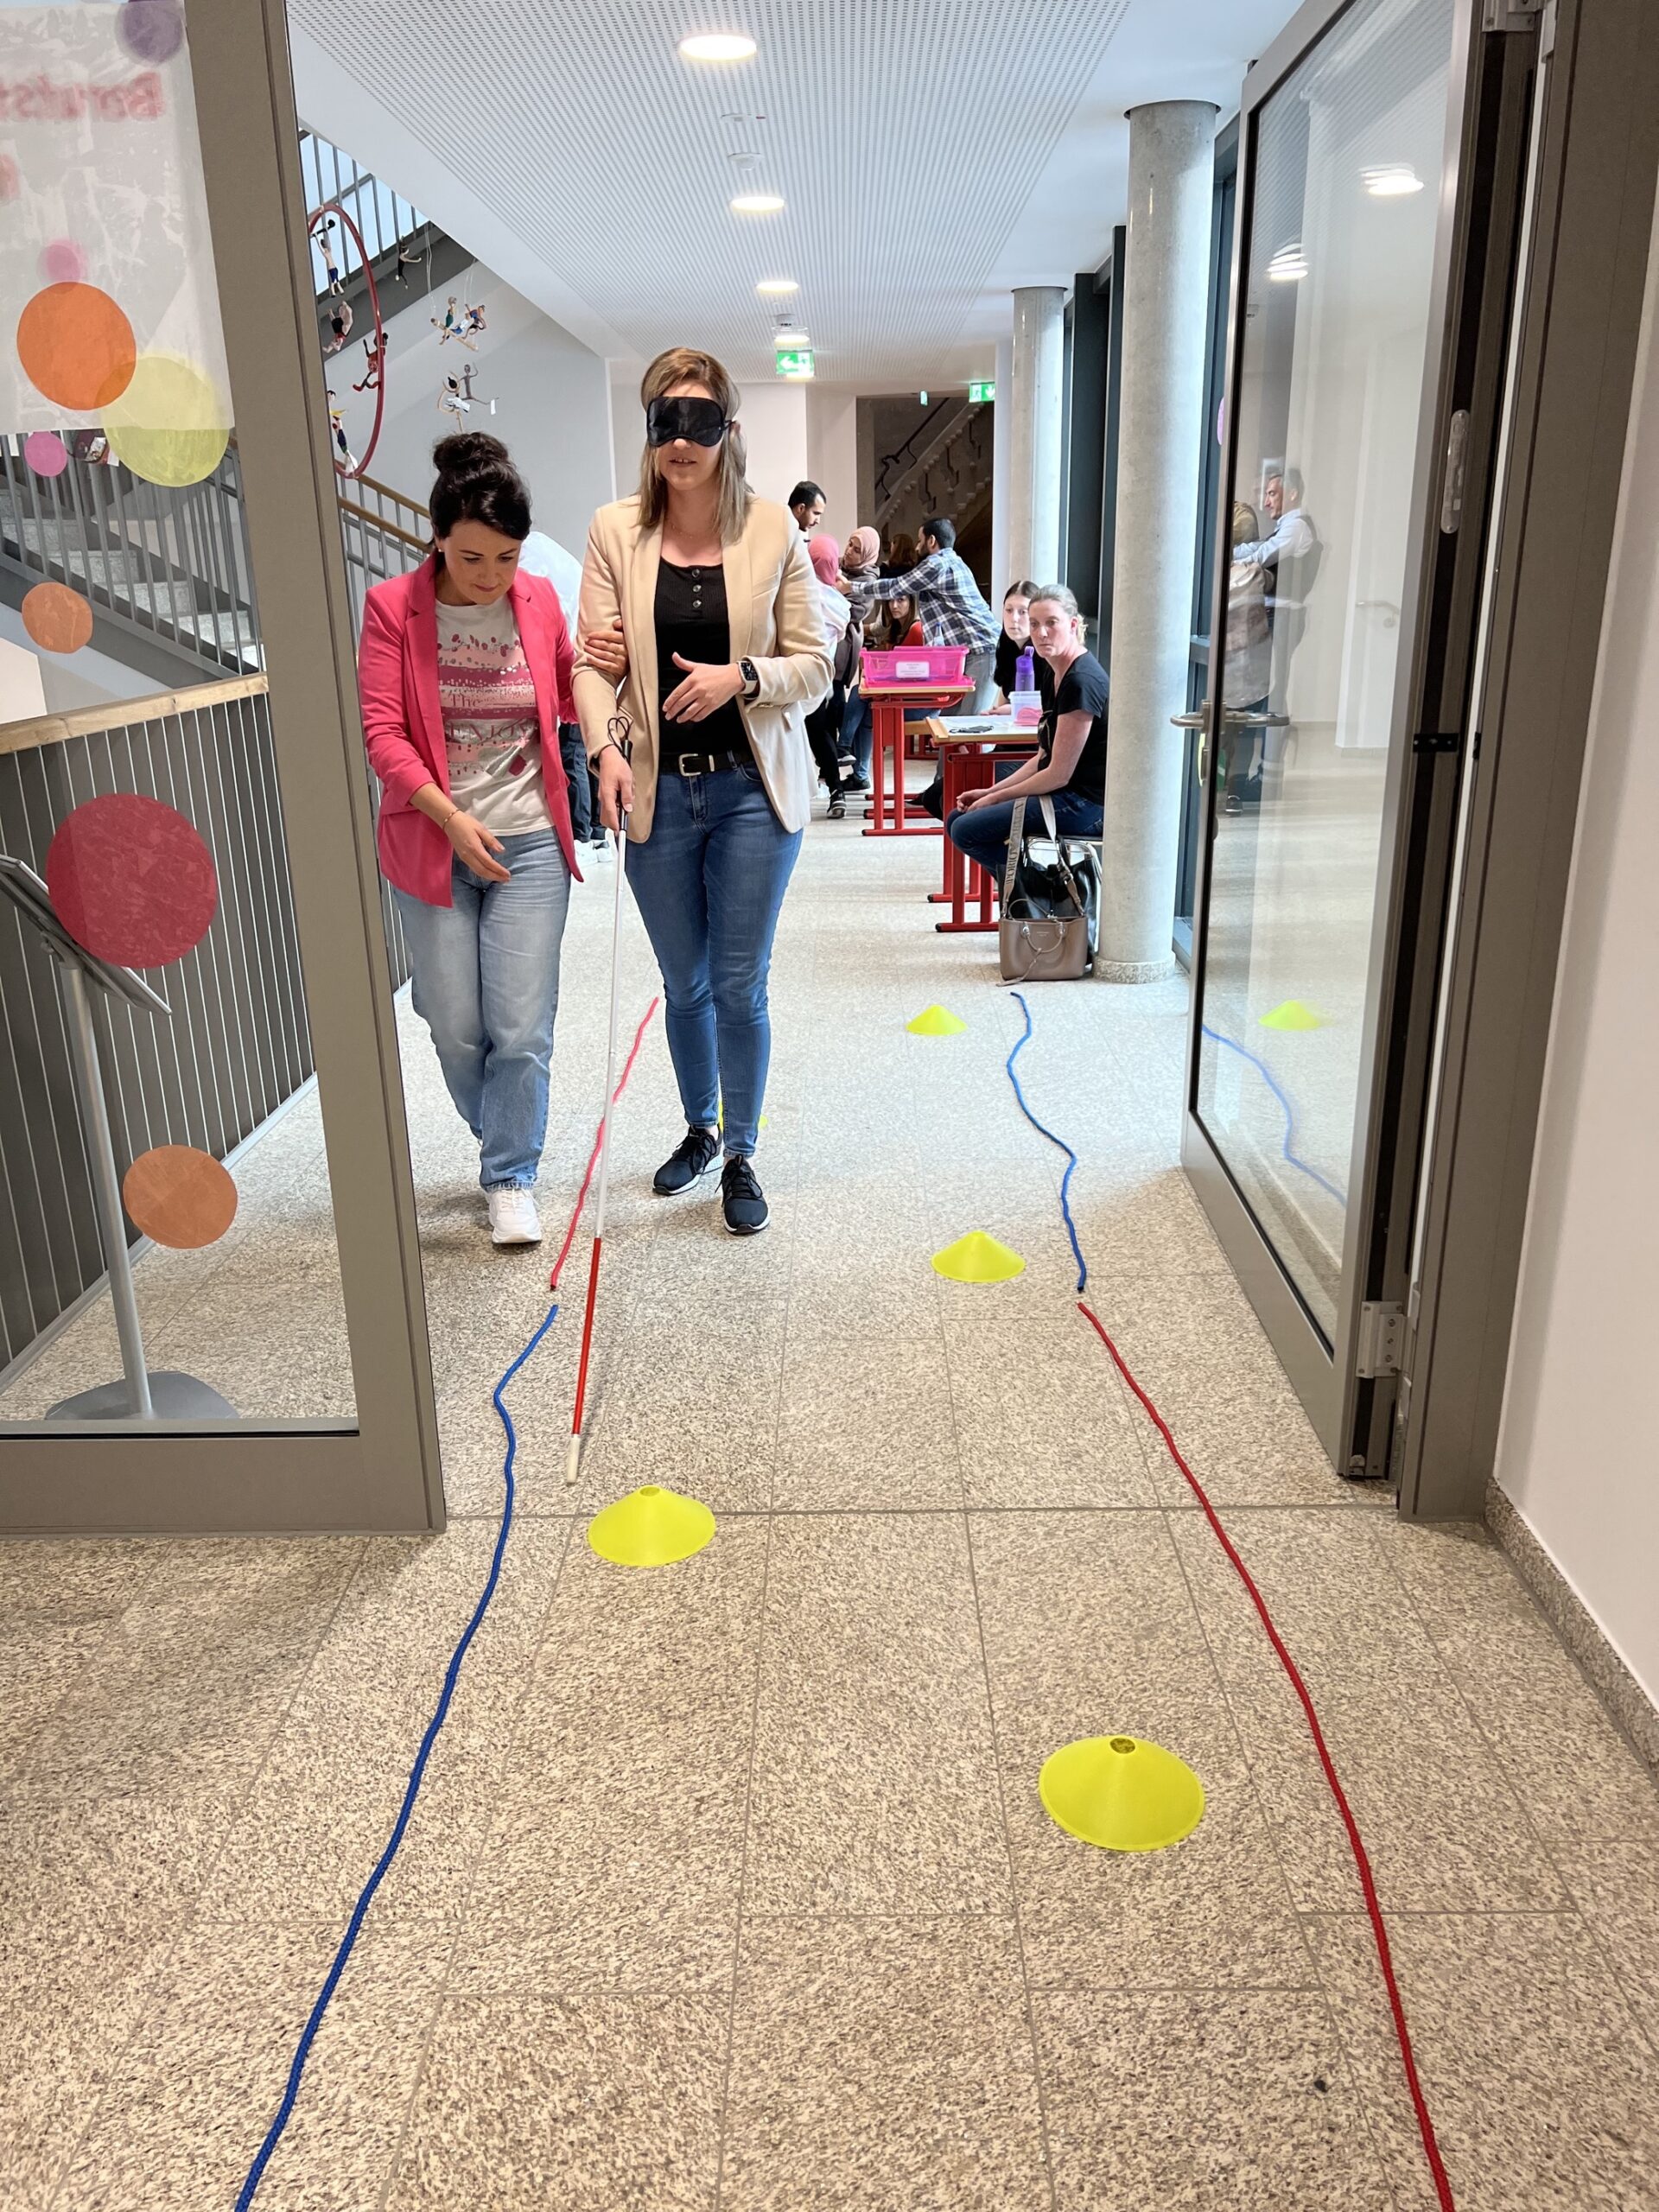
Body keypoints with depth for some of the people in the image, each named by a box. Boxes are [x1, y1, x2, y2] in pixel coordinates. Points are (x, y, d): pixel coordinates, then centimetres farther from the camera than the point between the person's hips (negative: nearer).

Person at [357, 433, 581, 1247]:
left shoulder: (539, 600, 2)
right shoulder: (394, 606, -5)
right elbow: (382, 730, -9)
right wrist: (452, 817, -19)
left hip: (529, 844, 1)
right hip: (432, 845, -1)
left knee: (522, 1027, -1)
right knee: (456, 1028, 7)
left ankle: (511, 1178, 15)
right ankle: (507, 1143, 33)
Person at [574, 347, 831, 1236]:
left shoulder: (774, 530, -3)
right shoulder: (615, 531, 1)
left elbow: (815, 667, 0)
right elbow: (593, 660, -2)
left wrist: (742, 677, -19)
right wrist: (605, 747, -20)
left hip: (750, 789, -2)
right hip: (660, 792, 2)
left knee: (740, 986, 3)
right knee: (683, 984, 15)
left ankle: (741, 1156, 22)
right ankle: (699, 1129, 38)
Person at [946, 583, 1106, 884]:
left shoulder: (1081, 681, -19)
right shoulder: (1056, 673, 10)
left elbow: (1059, 774, -19)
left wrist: (996, 797, -9)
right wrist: (990, 791, 7)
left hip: (1086, 803, -10)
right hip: (1066, 794, 10)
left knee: (966, 831, -15)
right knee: (957, 821, 9)